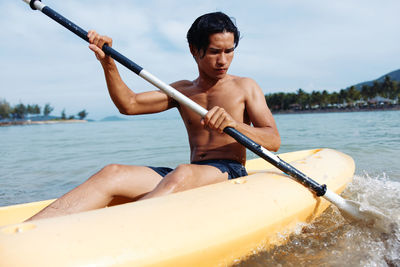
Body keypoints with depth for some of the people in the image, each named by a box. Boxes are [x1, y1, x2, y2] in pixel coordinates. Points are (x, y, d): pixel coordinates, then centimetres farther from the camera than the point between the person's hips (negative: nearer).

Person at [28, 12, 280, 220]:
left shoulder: (245, 87, 9)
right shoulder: (182, 90, 20)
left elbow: (274, 141, -1)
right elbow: (129, 104, 13)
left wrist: (233, 123, -21)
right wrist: (108, 63, -1)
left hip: (230, 173, -3)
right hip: (192, 173, 4)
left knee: (181, 175, -39)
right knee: (112, 173, -23)